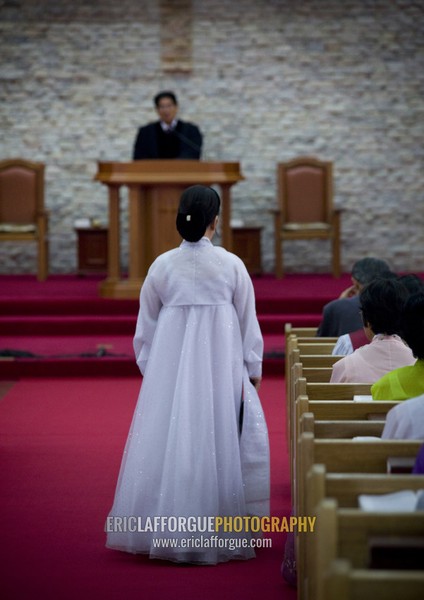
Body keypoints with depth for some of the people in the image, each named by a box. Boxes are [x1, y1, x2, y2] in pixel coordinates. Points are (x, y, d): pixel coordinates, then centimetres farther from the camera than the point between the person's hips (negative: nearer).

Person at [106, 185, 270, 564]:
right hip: (221, 367, -1)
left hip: (169, 368, 1)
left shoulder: (162, 266, -1)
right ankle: (217, 534, 7)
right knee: (218, 442, 5)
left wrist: (149, 368, 18)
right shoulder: (232, 265, -4)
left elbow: (146, 324, 6)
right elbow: (248, 323, 2)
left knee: (169, 440, 7)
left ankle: (165, 531, 11)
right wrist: (253, 369, 13)